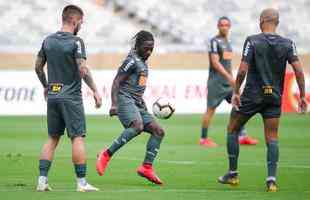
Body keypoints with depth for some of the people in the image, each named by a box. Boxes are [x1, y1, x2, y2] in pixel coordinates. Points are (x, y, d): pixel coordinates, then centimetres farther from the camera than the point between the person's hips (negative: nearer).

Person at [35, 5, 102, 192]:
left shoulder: (48, 41, 8)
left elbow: (38, 67, 15)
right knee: (78, 137, -3)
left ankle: (42, 180, 5)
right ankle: (81, 182, -4)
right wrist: (95, 91, -11)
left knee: (52, 138, 11)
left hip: (52, 96, 6)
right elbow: (83, 70, -18)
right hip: (71, 97, -6)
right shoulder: (76, 42, -11)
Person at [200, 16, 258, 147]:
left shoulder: (228, 42, 15)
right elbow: (215, 63, -18)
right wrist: (229, 76, -24)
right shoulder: (215, 42, -10)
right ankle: (203, 139, 6)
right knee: (211, 109, -2)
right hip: (217, 81, -8)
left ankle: (242, 136, -1)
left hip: (229, 81, 8)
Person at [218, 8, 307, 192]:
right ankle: (272, 179, -8)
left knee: (233, 130, 15)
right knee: (272, 138, 7)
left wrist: (236, 92, -5)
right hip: (274, 97, 3)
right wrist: (302, 96, 0)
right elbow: (298, 70, -7)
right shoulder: (288, 44, 0)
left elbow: (243, 69, -14)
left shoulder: (252, 41, -8)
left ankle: (233, 174, 18)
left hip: (251, 96, -2)